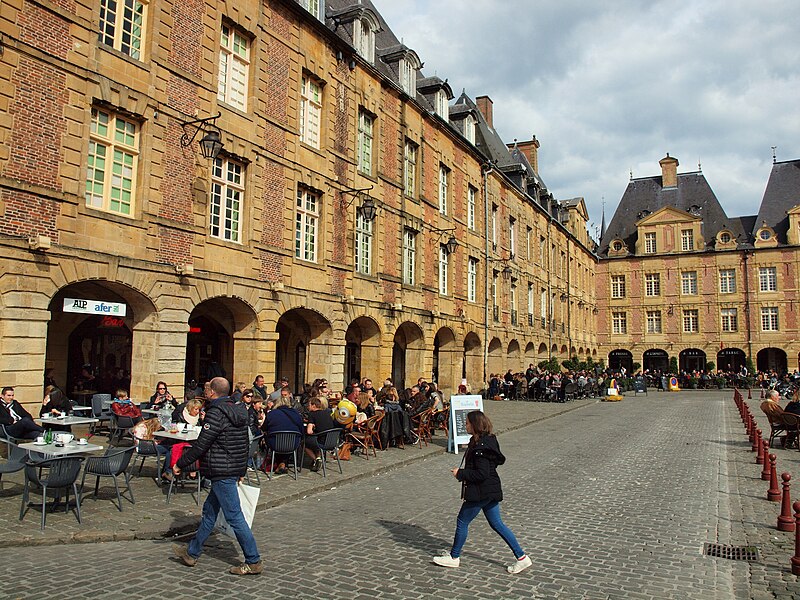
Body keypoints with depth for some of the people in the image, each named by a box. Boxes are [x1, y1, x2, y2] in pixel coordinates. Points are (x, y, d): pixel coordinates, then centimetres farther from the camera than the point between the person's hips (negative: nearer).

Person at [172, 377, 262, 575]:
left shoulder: (216, 414, -17)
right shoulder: (238, 410, 10)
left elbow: (201, 445, -17)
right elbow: (245, 443, 17)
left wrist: (180, 464, -4)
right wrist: (241, 469, 25)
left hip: (222, 473, -10)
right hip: (236, 468, 10)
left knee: (234, 516, -4)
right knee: (209, 510, 20)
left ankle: (254, 562, 1)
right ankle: (192, 552, 33)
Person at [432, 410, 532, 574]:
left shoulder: (480, 448, -24)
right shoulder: (488, 440, 7)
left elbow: (481, 474, -26)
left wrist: (460, 473, -17)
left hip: (481, 492, -10)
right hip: (491, 491, 10)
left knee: (462, 521, 6)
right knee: (496, 524, 14)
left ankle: (454, 557, 22)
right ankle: (521, 557, 15)